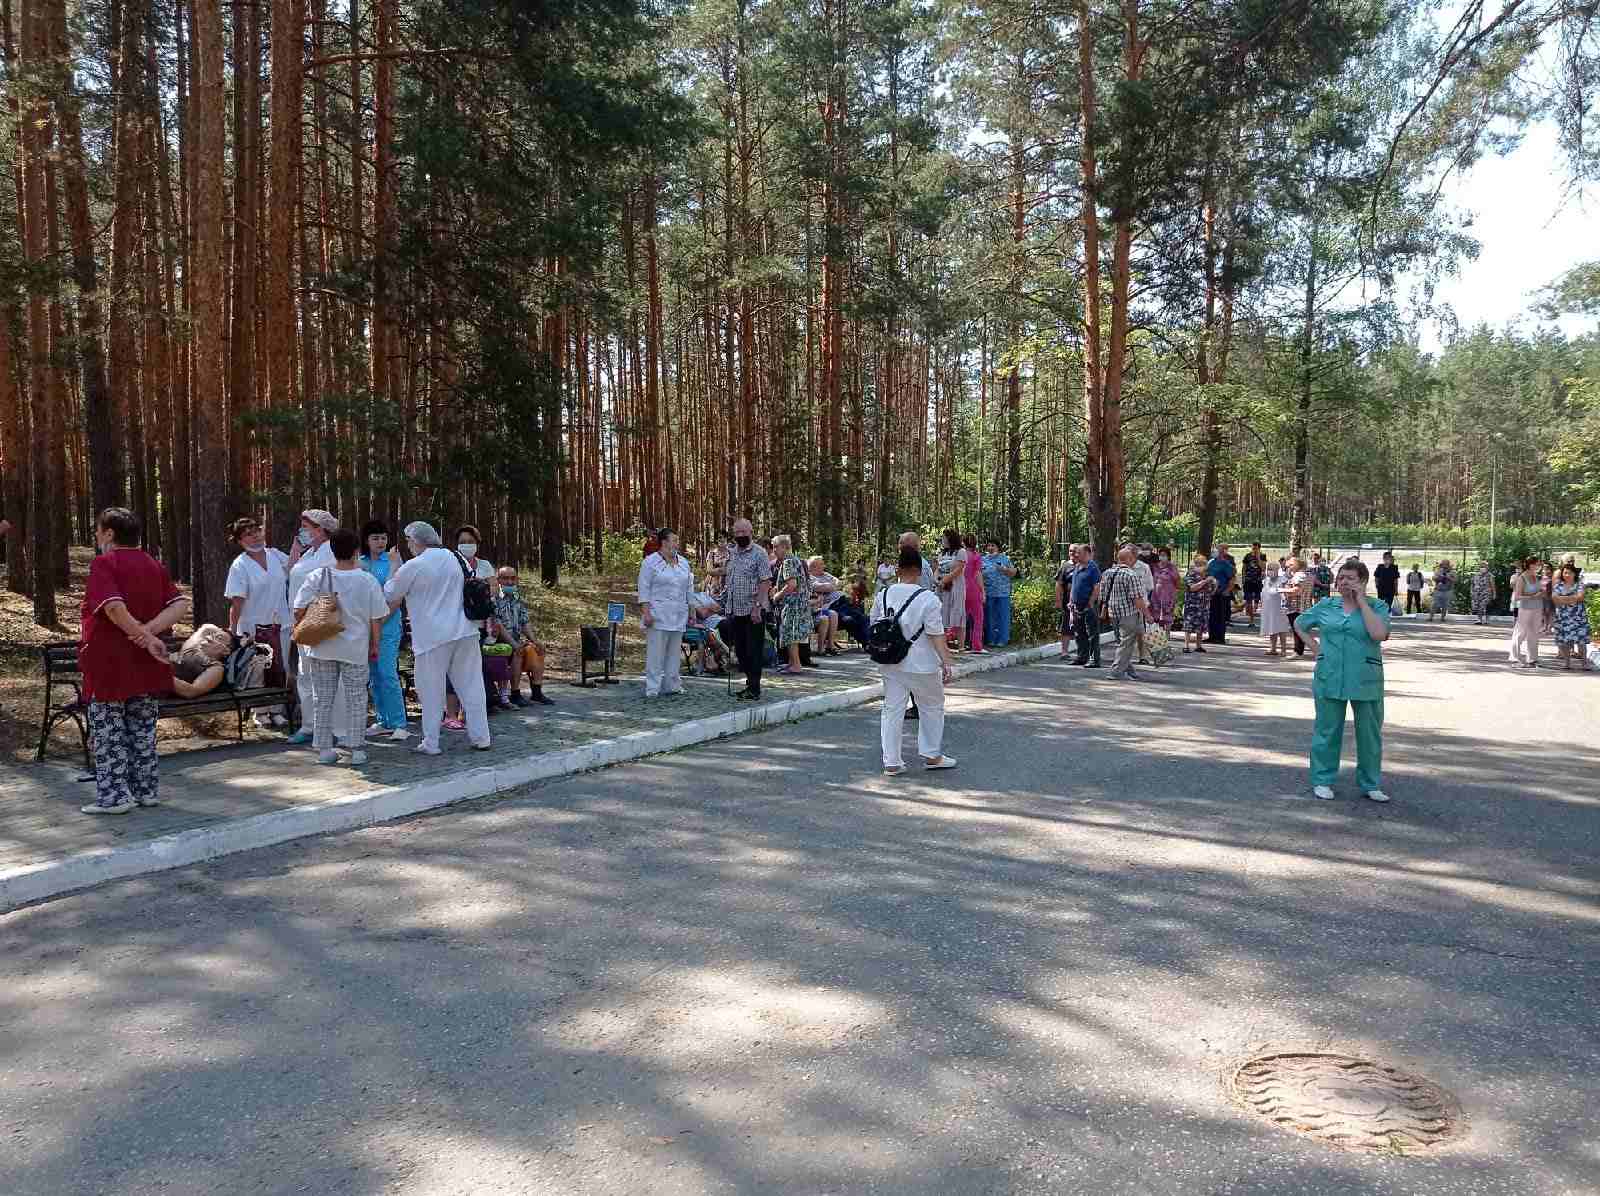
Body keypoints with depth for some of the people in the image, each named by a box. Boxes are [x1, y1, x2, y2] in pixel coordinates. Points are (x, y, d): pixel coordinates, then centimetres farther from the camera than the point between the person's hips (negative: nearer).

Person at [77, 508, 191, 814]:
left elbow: (114, 607, -26)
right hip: (146, 665, 6)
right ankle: (147, 790, 18)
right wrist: (149, 631, -13)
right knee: (143, 730, 14)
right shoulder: (155, 565, 8)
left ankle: (114, 796, 5)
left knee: (108, 732, 3)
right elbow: (181, 604, -3)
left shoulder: (104, 563, -10)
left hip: (110, 663, -6)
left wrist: (145, 638, -20)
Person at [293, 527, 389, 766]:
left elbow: (299, 609, -6)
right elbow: (377, 618, -4)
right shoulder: (368, 580, -7)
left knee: (323, 699, 10)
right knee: (356, 700, 8)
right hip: (355, 648, -1)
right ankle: (357, 749, 9)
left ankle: (324, 749, 13)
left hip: (322, 648, 1)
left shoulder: (318, 577, -6)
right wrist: (375, 645, 8)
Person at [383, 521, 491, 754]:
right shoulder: (454, 557, 7)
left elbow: (389, 597, 4)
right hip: (464, 632, 5)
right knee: (471, 686, 9)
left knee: (431, 691, 5)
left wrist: (394, 567, 15)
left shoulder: (412, 567, -9)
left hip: (432, 637, -5)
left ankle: (430, 744, 8)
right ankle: (480, 737, 12)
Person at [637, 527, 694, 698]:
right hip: (658, 616, -6)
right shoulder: (651, 562, -5)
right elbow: (644, 589, -8)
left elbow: (689, 589, 18)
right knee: (656, 652, -6)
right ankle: (653, 688, -3)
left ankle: (671, 685, 17)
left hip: (678, 616, 6)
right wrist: (646, 612, -15)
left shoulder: (683, 563, 14)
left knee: (674, 652, 9)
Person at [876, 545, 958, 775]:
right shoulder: (928, 599, -15)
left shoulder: (883, 594, 0)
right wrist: (946, 663, -15)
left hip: (890, 664, 4)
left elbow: (874, 626, 10)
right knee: (932, 707, 15)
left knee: (892, 709, 10)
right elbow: (937, 635, -17)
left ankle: (891, 761, 10)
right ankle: (931, 755, 24)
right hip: (921, 665, -4)